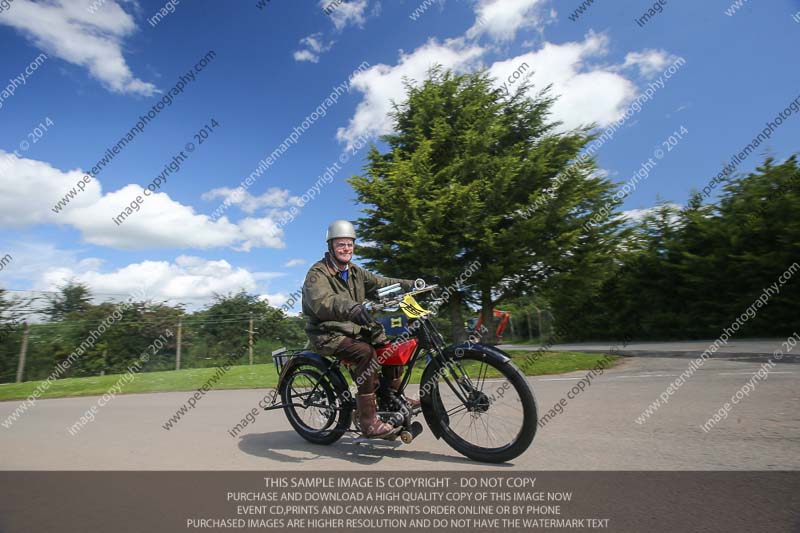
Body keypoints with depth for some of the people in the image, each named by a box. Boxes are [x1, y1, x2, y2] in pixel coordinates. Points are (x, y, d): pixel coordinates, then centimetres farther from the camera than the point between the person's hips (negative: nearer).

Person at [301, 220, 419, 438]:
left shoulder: (355, 272, 11)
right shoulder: (318, 273, -14)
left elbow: (380, 283, 6)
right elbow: (322, 302, -34)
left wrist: (411, 285, -8)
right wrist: (351, 308, -52)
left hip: (354, 329, 8)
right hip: (329, 334, -7)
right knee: (366, 353, -30)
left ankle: (390, 396, 15)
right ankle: (368, 420, -23)